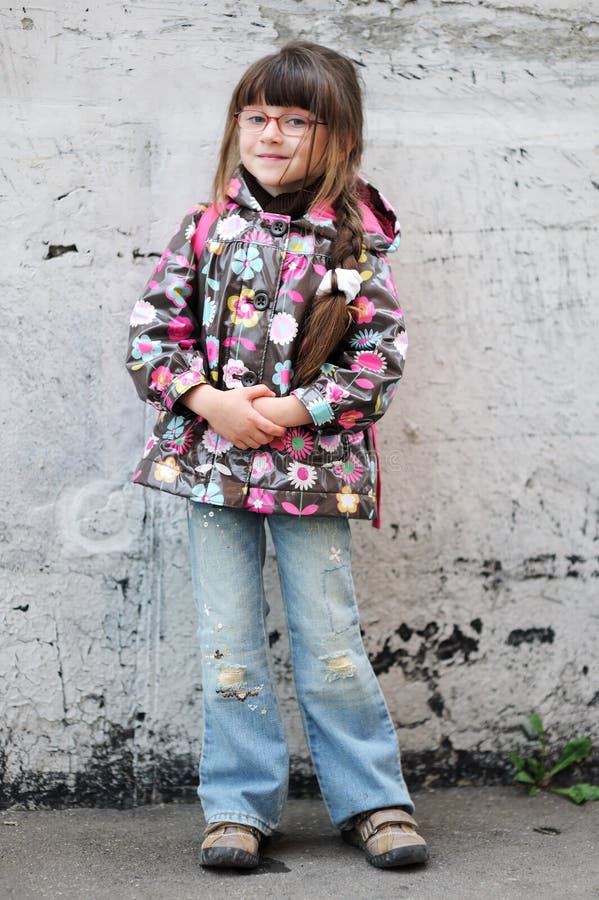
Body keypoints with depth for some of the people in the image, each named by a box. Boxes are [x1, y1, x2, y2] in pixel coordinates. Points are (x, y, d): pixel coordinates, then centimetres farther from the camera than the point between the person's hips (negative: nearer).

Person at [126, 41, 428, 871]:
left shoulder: (356, 242, 0)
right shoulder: (207, 229, 4)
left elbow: (382, 359, -3)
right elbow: (152, 330, 3)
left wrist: (293, 410, -14)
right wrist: (210, 401, -11)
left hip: (313, 466, -2)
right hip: (212, 460, 2)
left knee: (330, 640, 3)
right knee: (229, 644, 6)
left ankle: (373, 800, 18)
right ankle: (240, 806, 16)